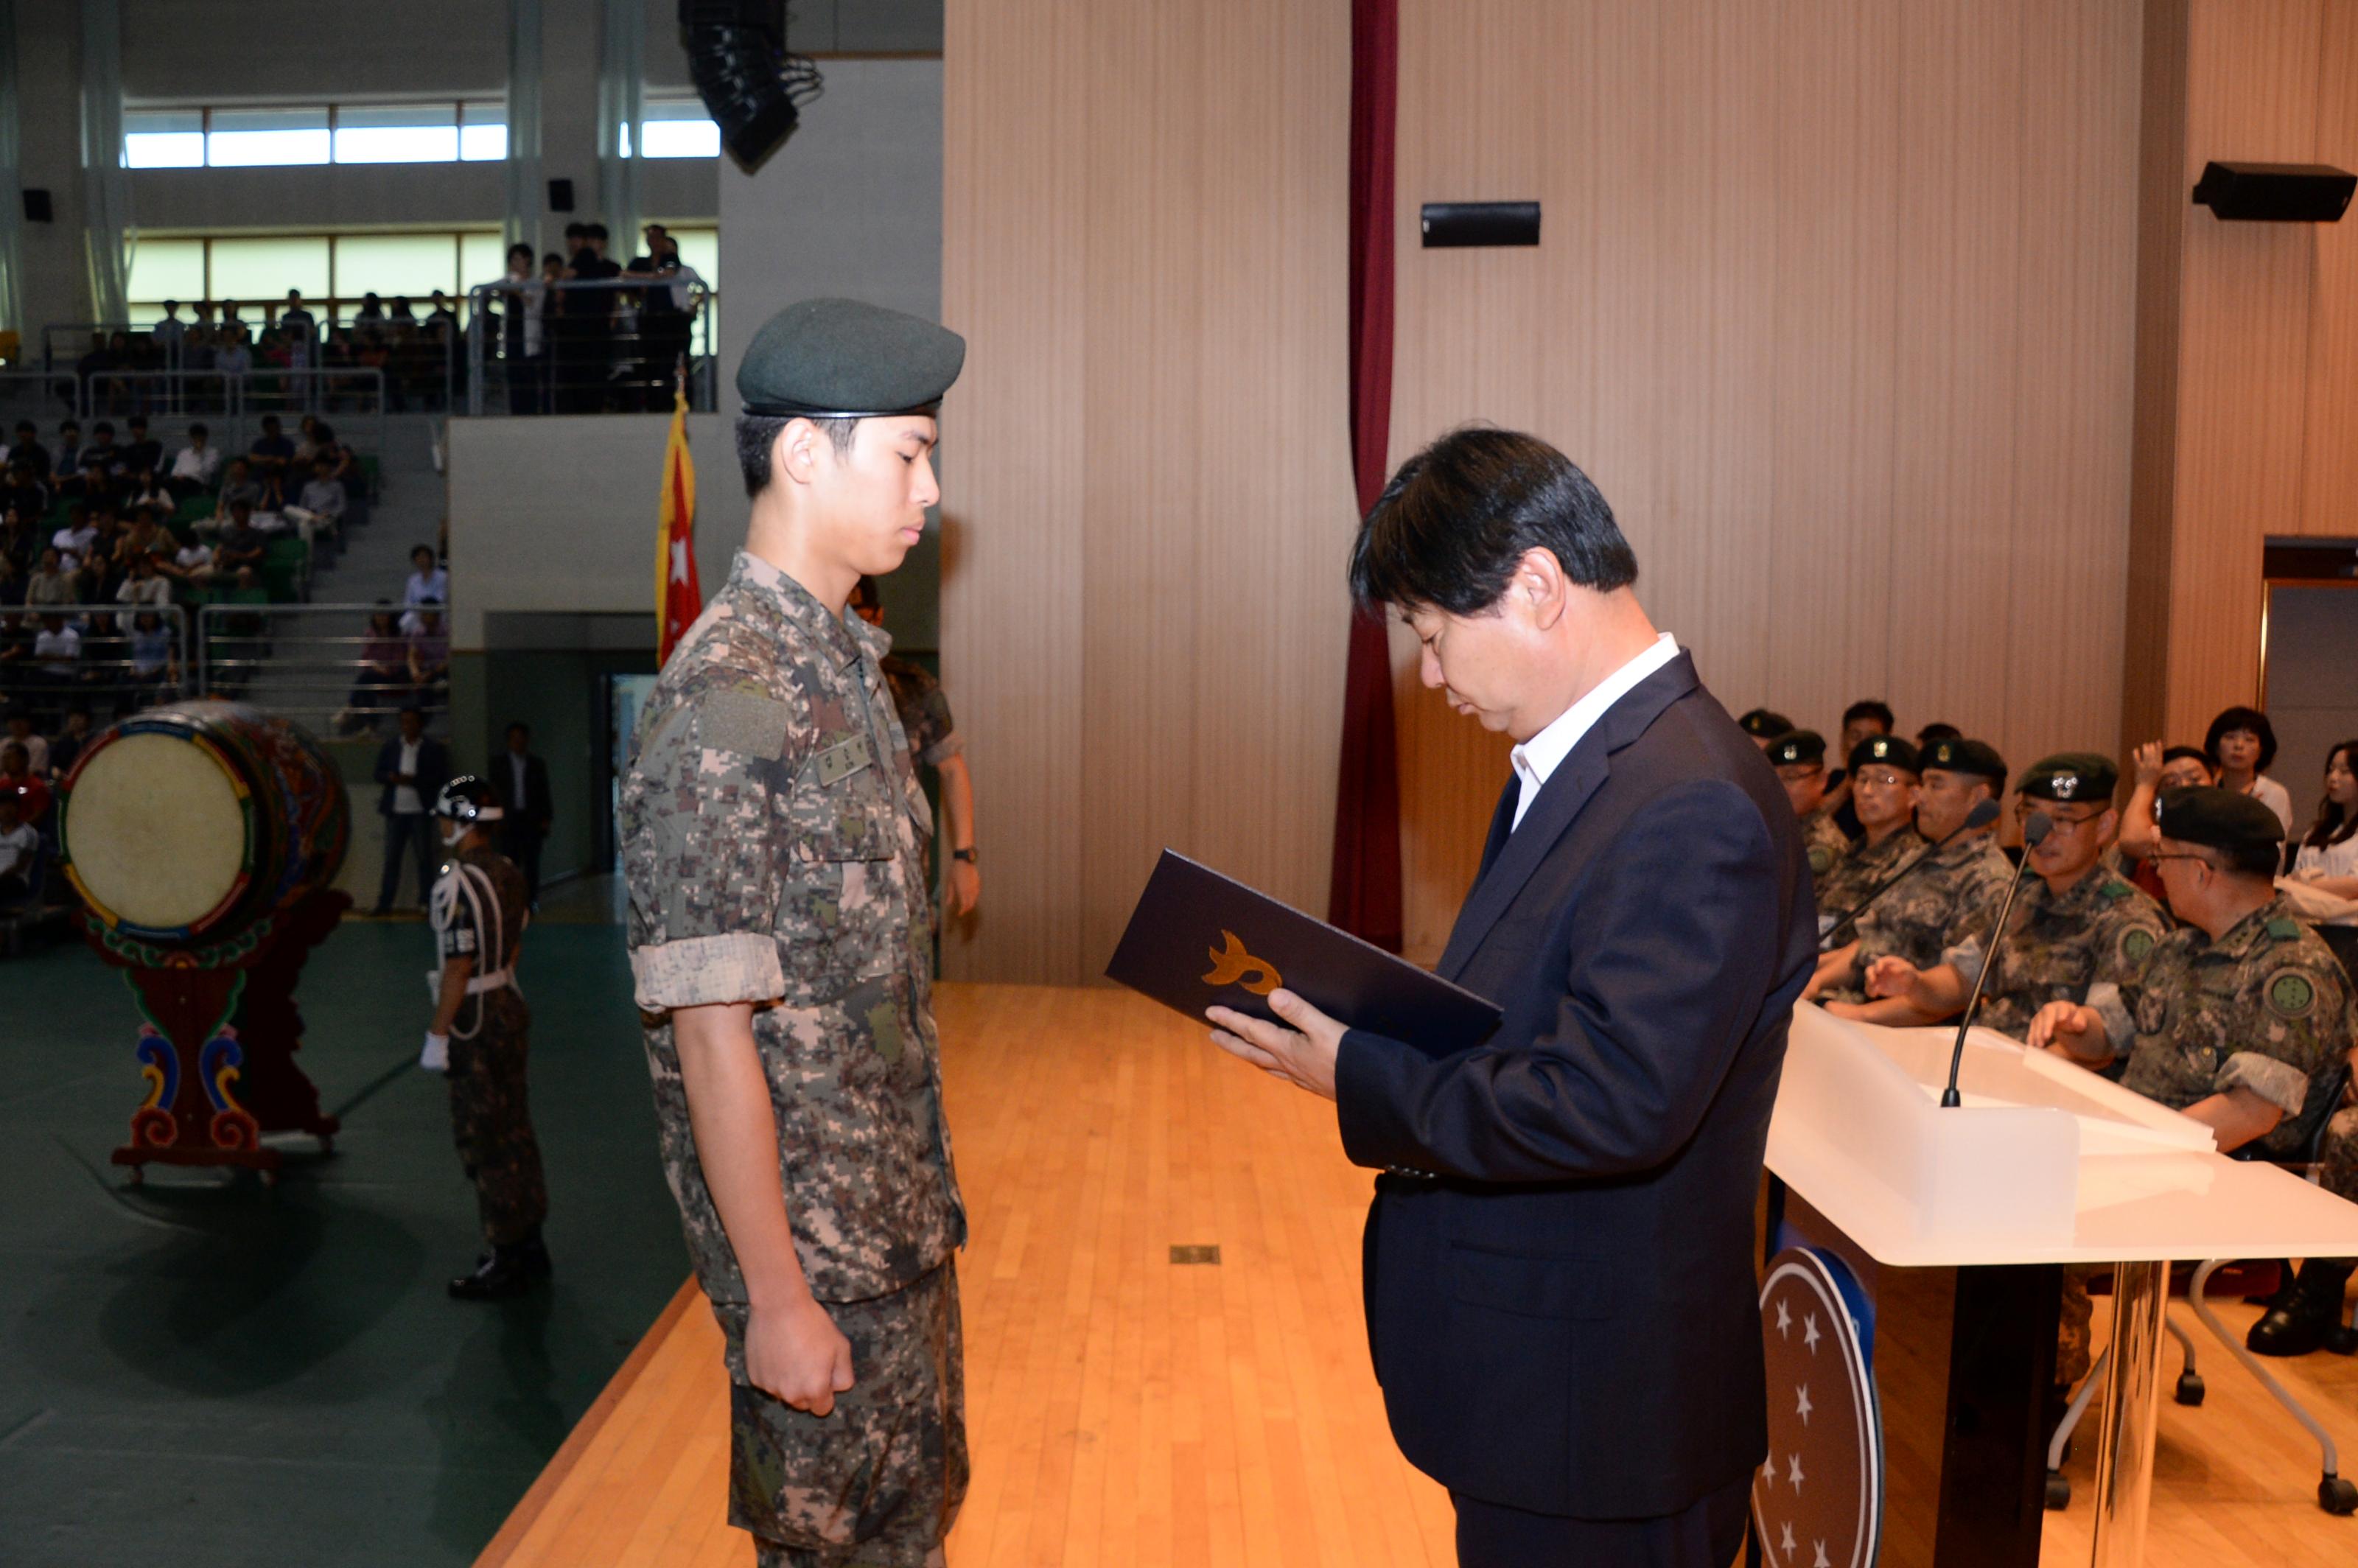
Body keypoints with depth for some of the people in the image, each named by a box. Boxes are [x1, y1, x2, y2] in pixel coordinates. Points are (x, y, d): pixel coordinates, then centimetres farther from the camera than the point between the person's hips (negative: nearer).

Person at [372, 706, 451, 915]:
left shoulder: (434, 749, 0)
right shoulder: (390, 747, 11)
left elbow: (441, 778, -5)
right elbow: (379, 774, 11)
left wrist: (413, 780, -17)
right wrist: (392, 778, -12)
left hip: (421, 811, -3)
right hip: (395, 811, 3)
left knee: (424, 858, 2)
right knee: (391, 858, 4)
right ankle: (384, 903, 6)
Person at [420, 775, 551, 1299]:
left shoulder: (456, 884, -20)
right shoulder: (509, 872, 5)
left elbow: (457, 966, -20)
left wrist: (438, 1033, -14)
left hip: (475, 1023, -8)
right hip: (509, 1006, 9)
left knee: (484, 1142, 1)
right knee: (513, 1130, 17)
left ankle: (506, 1260, 10)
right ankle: (529, 1245, 28)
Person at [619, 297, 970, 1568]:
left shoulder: (841, 661, 6)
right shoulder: (723, 699, -23)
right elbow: (714, 1034, -22)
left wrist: (926, 1195, 13)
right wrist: (777, 1297, -18)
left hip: (901, 1221, 8)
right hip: (812, 1239, -8)